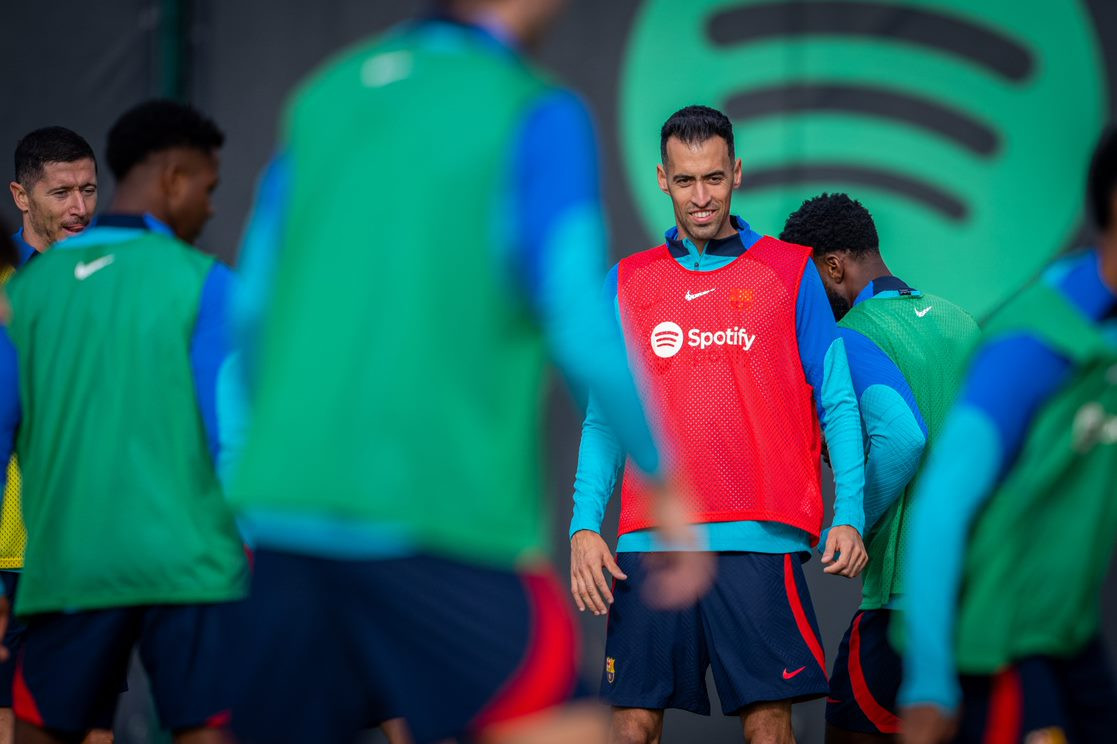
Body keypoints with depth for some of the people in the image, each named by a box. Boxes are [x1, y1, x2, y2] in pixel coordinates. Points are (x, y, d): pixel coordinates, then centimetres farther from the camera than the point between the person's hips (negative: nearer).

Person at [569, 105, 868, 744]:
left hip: (758, 542, -2)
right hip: (650, 543, 2)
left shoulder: (791, 273, 8)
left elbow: (838, 405, 6)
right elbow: (604, 420, 14)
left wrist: (849, 516, -5)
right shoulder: (627, 283, 14)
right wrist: (585, 526, 1)